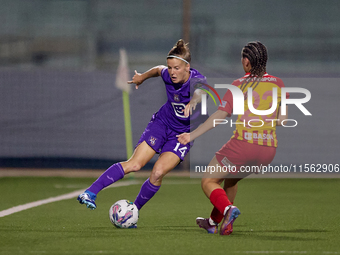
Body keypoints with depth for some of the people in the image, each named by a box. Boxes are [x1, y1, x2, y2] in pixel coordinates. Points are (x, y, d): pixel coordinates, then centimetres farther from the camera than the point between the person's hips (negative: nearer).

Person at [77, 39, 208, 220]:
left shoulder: (197, 80, -27)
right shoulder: (168, 75, -13)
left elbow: (200, 91, -53)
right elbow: (158, 69, 13)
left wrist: (193, 102, -75)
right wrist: (143, 77, 31)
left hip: (183, 134, -2)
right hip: (162, 123, 2)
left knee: (158, 173, -18)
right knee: (134, 164, -14)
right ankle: (90, 193, -15)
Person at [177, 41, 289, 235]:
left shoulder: (239, 85, -3)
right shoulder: (278, 84, 7)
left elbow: (219, 116, -6)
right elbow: (282, 119, 7)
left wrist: (192, 135, 0)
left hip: (243, 145, -5)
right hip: (268, 149, 5)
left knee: (208, 182, 8)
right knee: (230, 179, 30)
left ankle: (228, 209, -21)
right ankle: (214, 222, 35)